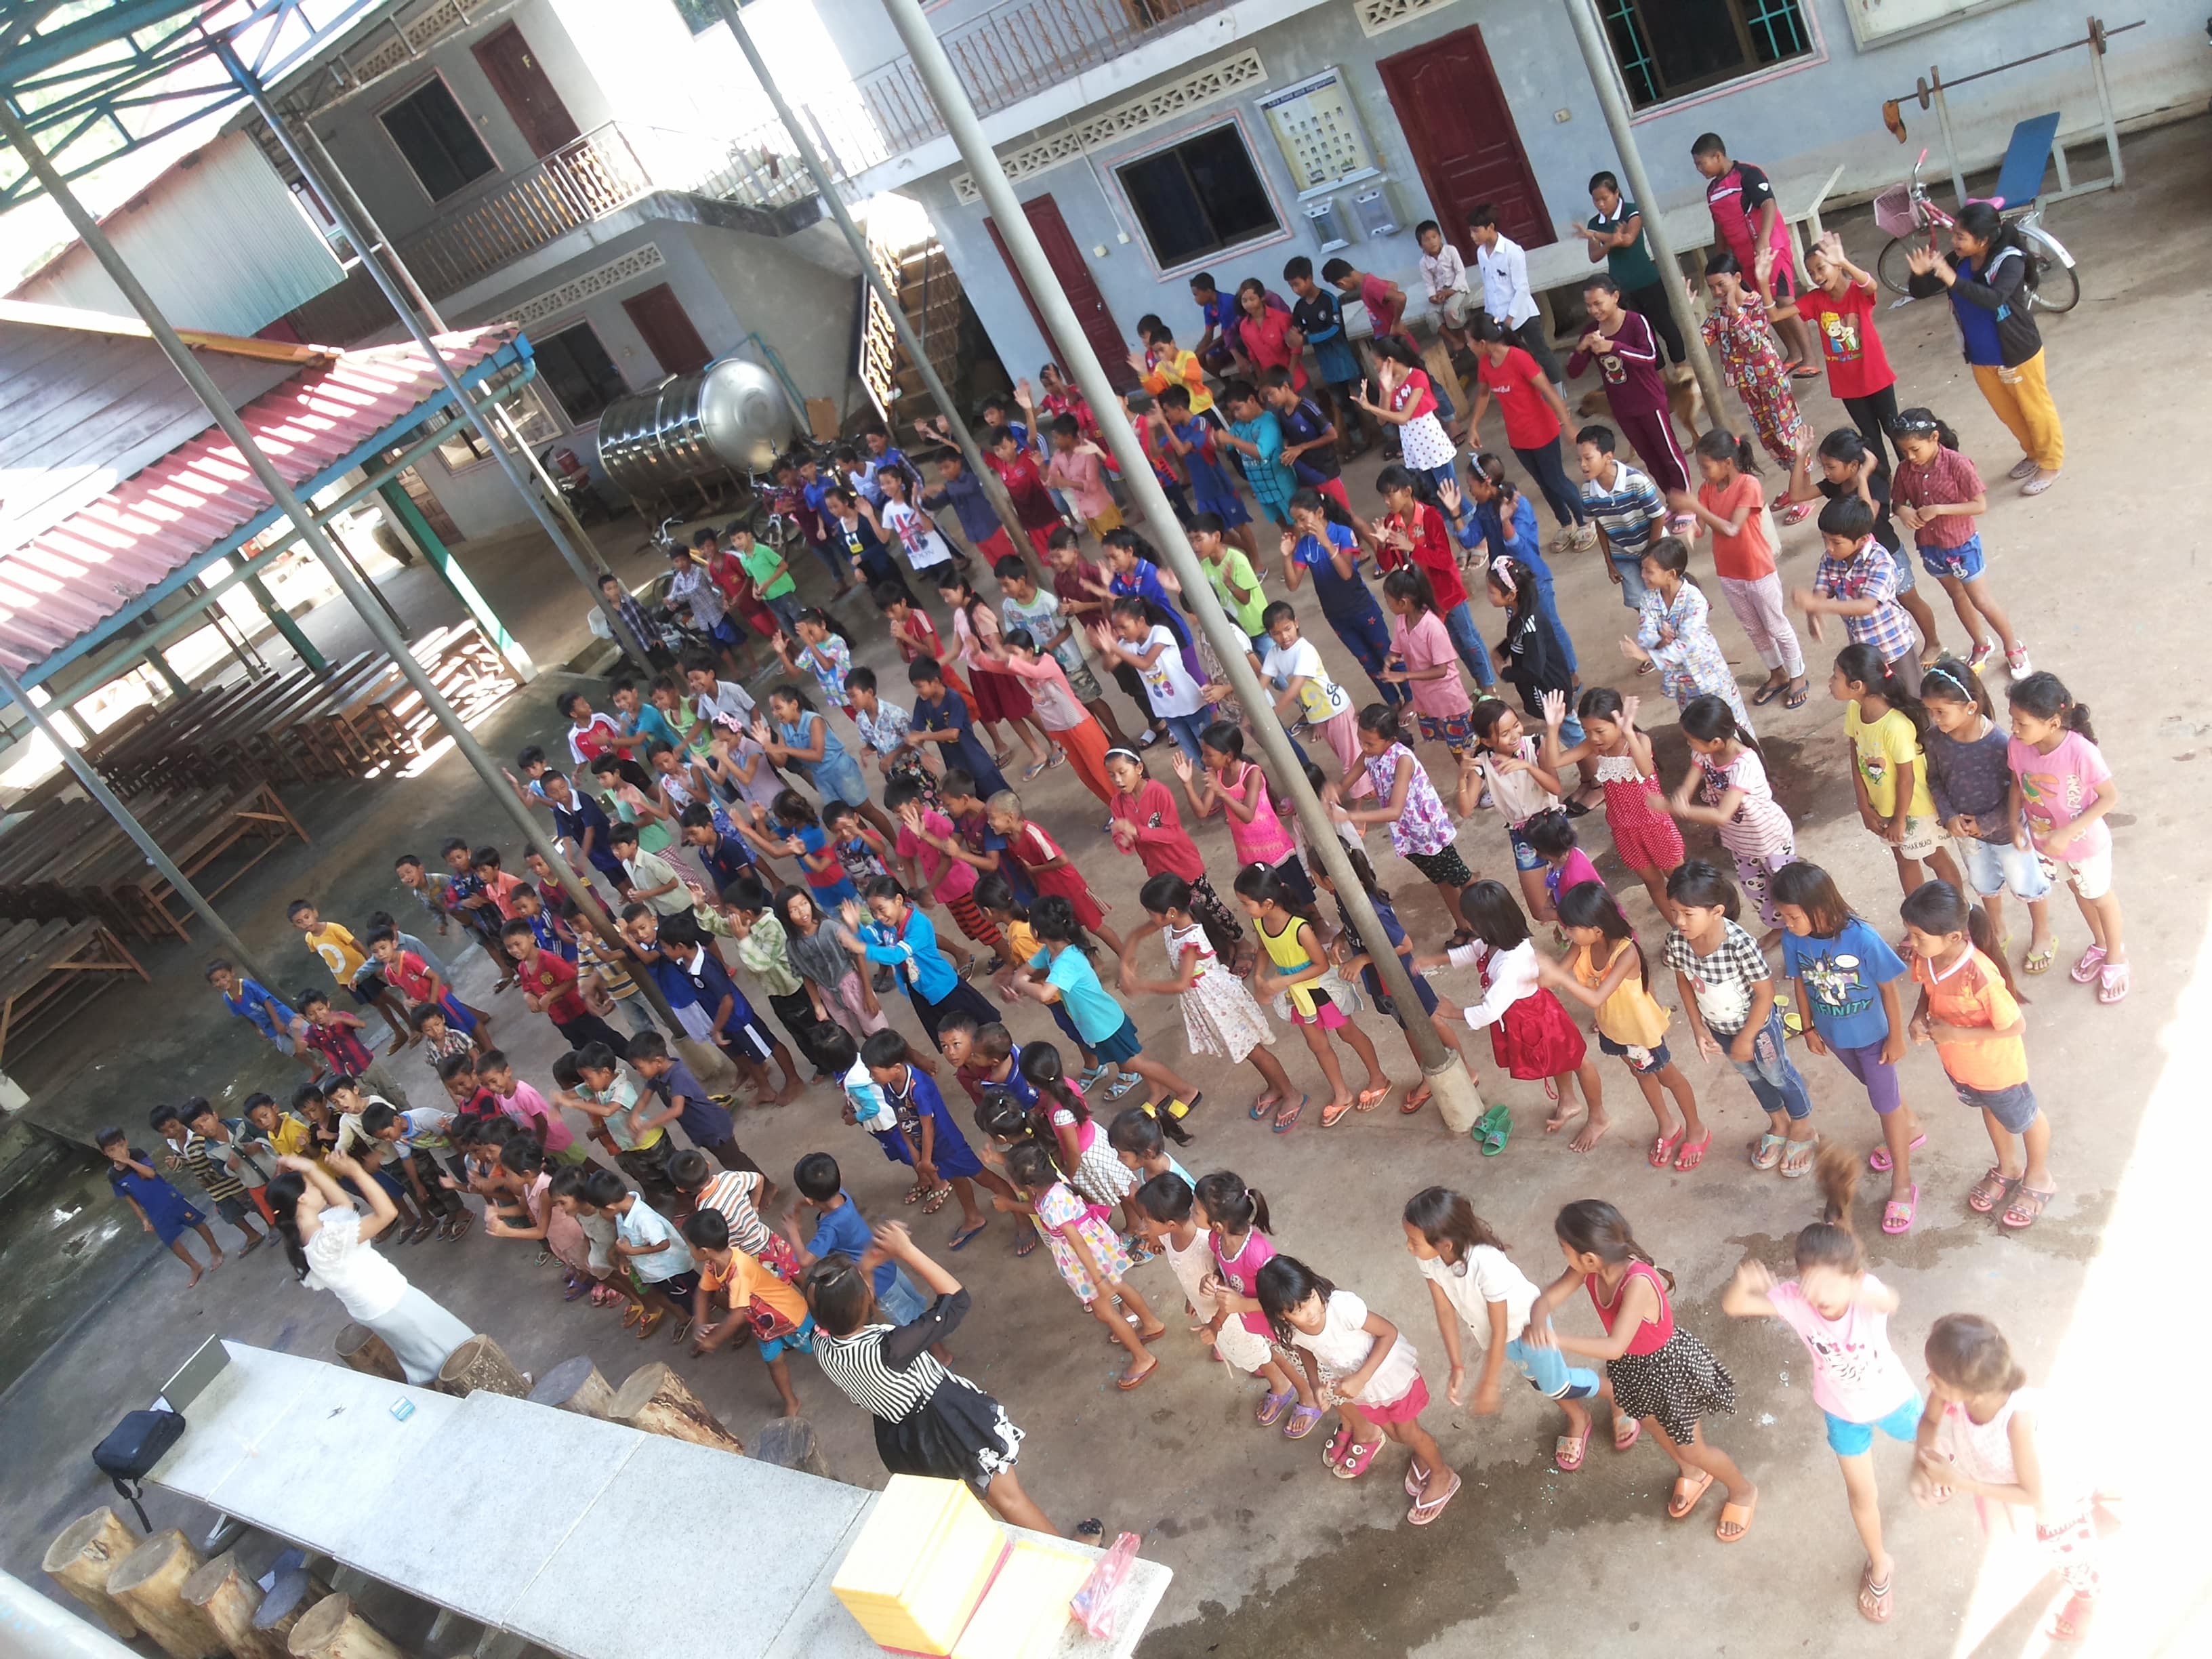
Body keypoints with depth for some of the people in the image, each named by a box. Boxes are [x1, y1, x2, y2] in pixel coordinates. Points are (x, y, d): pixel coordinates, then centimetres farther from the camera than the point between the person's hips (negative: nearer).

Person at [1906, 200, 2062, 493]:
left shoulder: (2010, 261, -25)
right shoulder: (1957, 260, -8)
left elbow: (1994, 299, -42)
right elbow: (1919, 293, -5)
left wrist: (1953, 280, -48)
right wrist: (1920, 274, -27)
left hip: (2019, 354, -6)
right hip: (1981, 359, 6)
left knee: (2036, 411, 14)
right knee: (2007, 412, 24)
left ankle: (2050, 463, 34)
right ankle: (2033, 453, 47)